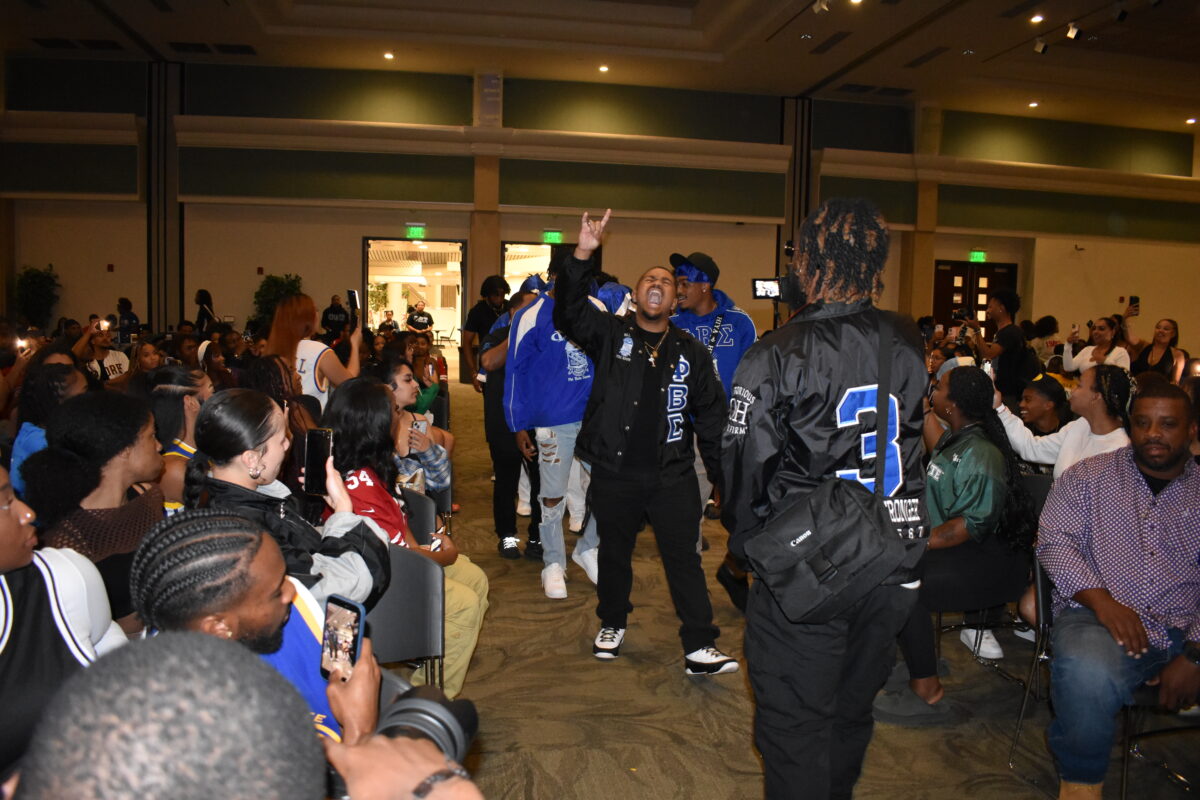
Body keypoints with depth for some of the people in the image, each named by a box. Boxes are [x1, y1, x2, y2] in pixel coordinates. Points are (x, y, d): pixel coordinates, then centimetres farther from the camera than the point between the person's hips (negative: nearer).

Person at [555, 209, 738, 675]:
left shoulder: (691, 353, 8)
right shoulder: (611, 334, 3)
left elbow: (710, 417, 10)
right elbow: (570, 310, -14)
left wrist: (724, 476, 5)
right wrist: (582, 256, -28)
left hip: (673, 474, 1)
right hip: (614, 471, 0)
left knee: (683, 557, 1)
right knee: (614, 552, 15)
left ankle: (699, 647, 8)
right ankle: (612, 624, 36)